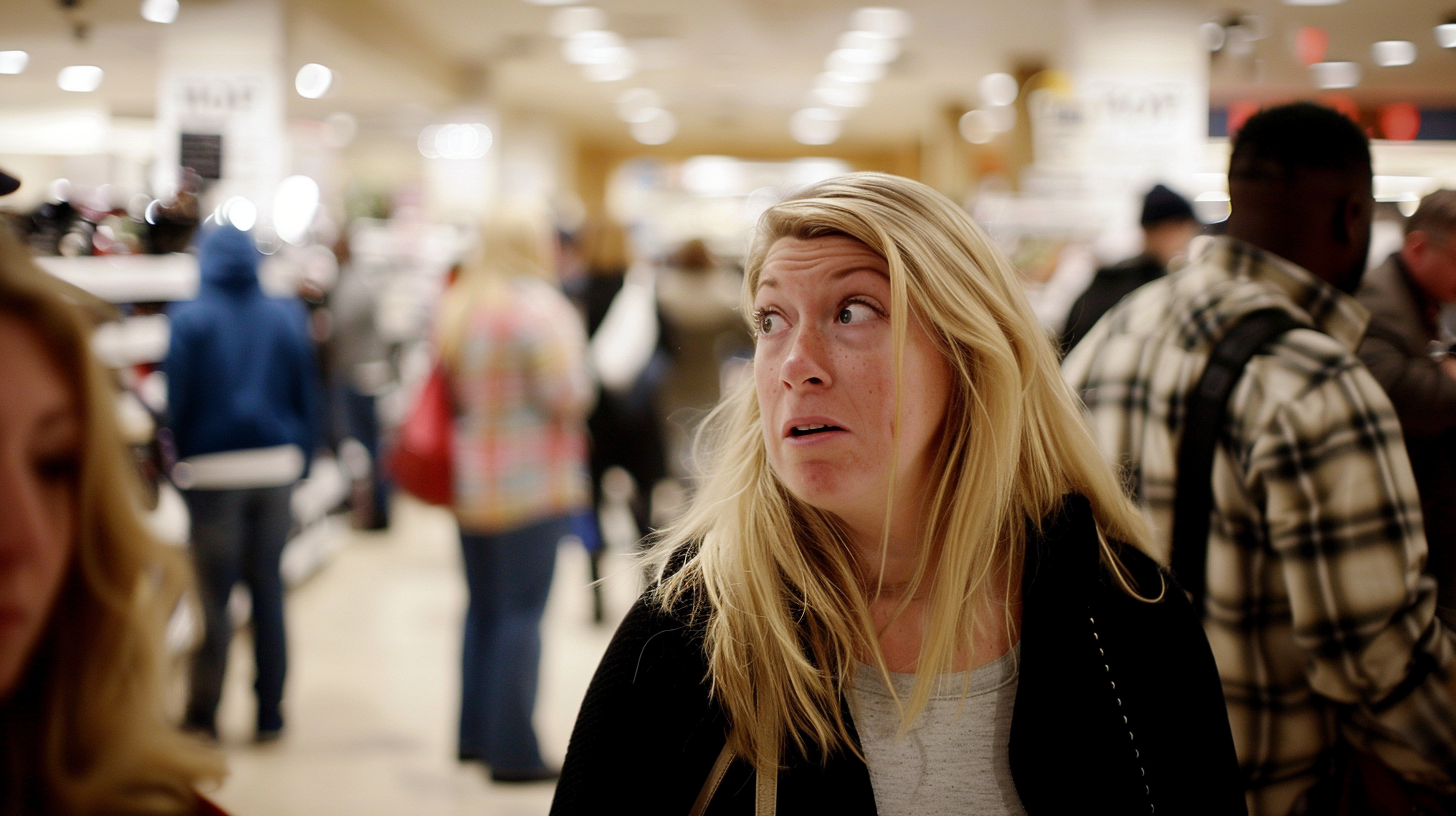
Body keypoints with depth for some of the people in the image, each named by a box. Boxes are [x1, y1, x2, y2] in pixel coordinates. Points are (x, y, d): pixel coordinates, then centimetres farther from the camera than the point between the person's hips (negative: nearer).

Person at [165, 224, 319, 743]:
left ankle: (203, 715, 12)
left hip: (214, 471, -3)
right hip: (276, 467, 3)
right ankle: (269, 715, 12)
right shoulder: (287, 317, 4)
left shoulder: (188, 320, -5)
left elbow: (178, 399, -6)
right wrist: (299, 457, 13)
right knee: (268, 592, 8)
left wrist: (179, 462, 4)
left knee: (216, 598, 4)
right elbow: (307, 396, 5)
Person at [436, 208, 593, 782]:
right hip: (533, 486, -8)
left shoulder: (454, 307, 8)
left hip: (468, 481, 8)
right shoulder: (539, 309, -15)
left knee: (483, 608, 18)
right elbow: (567, 397, -18)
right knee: (522, 615, -2)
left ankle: (474, 735, 27)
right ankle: (513, 751, 1)